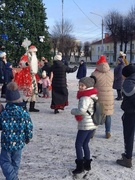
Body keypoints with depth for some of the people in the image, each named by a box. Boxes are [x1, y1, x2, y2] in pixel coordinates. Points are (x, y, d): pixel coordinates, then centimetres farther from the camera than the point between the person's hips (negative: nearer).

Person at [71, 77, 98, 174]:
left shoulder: (85, 97, -19)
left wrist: (73, 111, -10)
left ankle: (80, 166, 3)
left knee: (78, 145, 1)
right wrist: (77, 111, 8)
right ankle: (87, 164, 25)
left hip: (85, 125, -9)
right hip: (93, 124, 9)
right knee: (85, 144, 19)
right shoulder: (93, 96, 10)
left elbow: (82, 110, -29)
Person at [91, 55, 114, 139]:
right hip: (109, 97, 2)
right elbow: (112, 85, 7)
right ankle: (108, 132, 19)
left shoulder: (95, 74, -13)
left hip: (98, 97, -2)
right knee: (108, 115, 13)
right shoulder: (111, 73, -3)